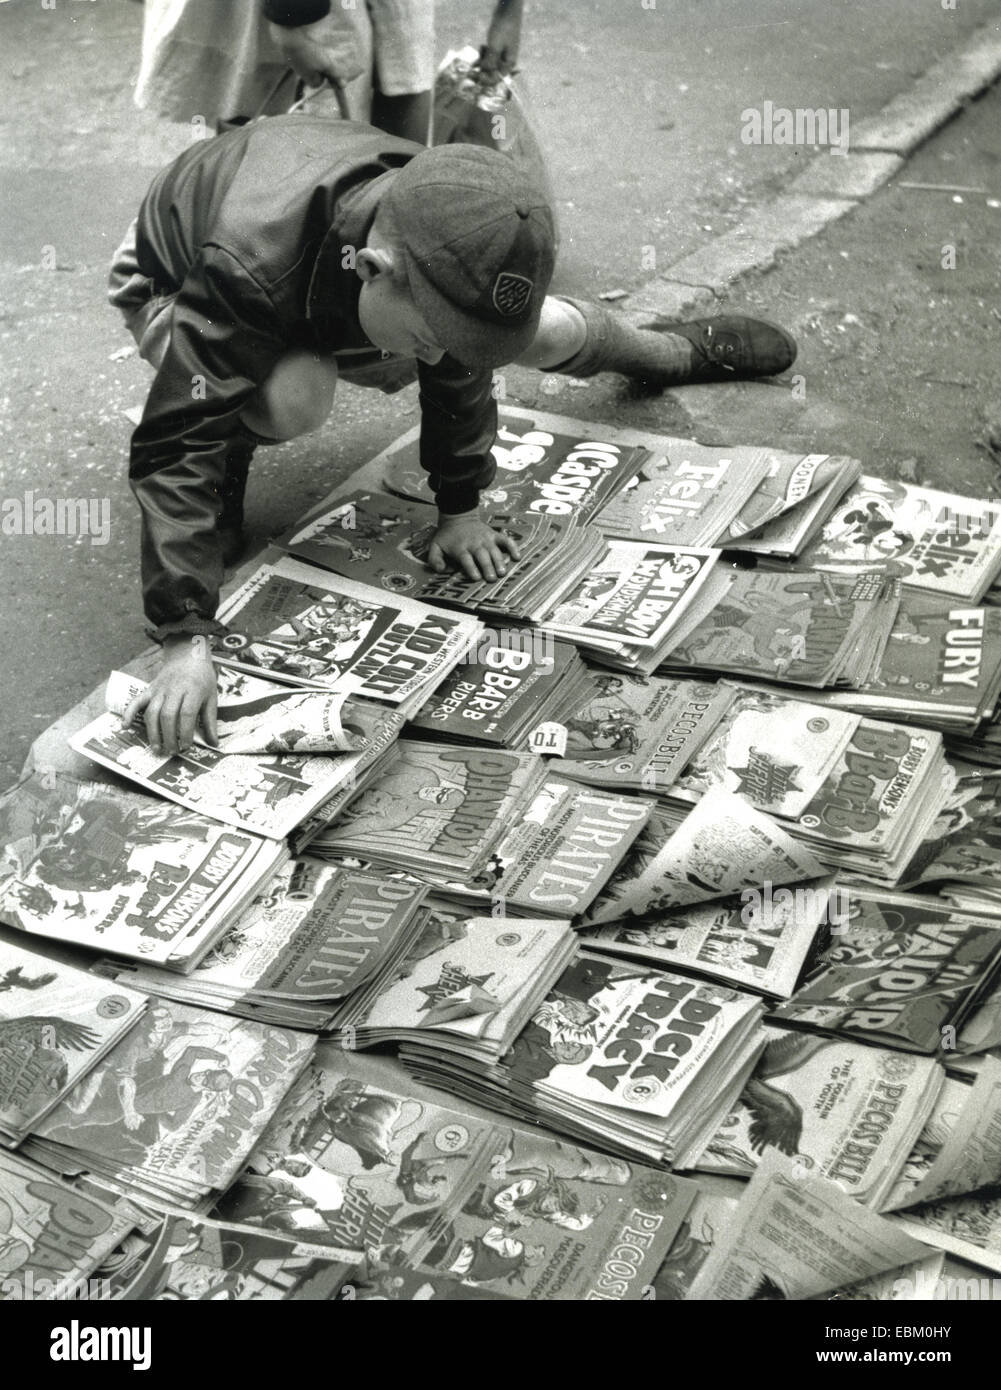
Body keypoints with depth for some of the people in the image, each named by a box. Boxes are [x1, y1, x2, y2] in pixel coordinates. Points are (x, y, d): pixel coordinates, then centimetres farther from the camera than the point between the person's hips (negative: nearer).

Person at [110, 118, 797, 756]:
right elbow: (178, 447, -47)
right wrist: (186, 642, -52)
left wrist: (460, 510, -7)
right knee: (295, 396, -42)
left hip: (332, 299, 4)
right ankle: (228, 464, -7)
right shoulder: (244, 267, -48)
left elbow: (460, 371, -13)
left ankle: (675, 351, 36)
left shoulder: (441, 223, -32)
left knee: (548, 333, 3)